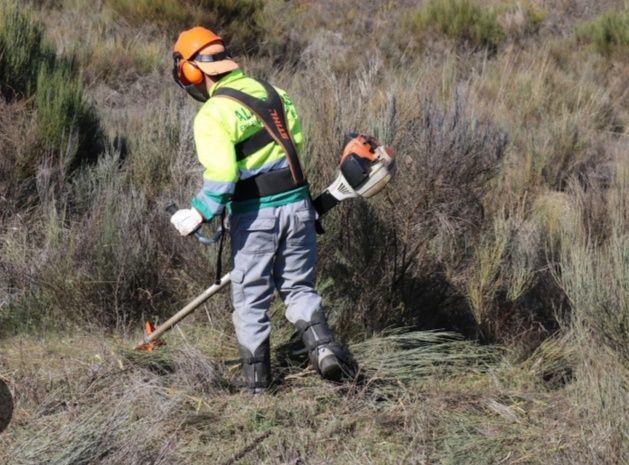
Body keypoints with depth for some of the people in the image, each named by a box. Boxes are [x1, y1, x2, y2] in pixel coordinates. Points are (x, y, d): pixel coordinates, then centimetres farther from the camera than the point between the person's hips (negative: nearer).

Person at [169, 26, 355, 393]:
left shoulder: (213, 115, -14)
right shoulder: (271, 92, 5)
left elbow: (222, 174, -23)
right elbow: (297, 140, 11)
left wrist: (198, 214, -14)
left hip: (256, 214, -5)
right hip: (297, 202, 5)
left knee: (251, 298, 9)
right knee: (299, 287, 18)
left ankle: (257, 380, 16)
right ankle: (323, 345, -4)